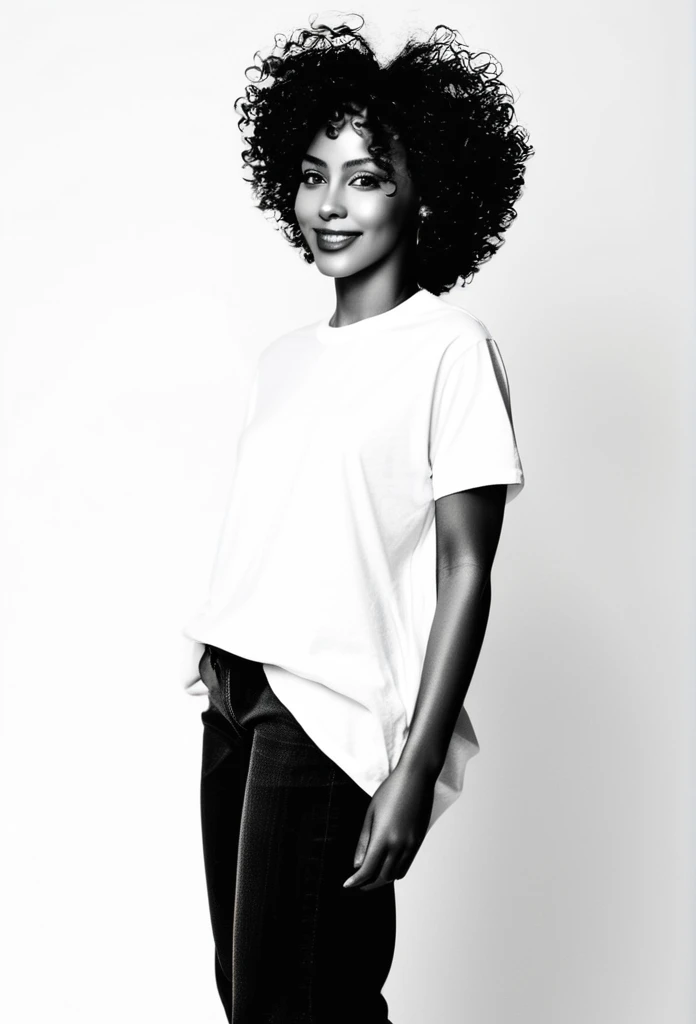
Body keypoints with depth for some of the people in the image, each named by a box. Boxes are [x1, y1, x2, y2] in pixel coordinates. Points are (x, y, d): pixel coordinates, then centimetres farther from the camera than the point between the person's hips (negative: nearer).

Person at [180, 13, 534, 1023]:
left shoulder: (450, 346, -6)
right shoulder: (285, 356, 14)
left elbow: (466, 572, -10)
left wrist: (417, 770, -15)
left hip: (329, 715, -7)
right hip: (233, 700, 7)